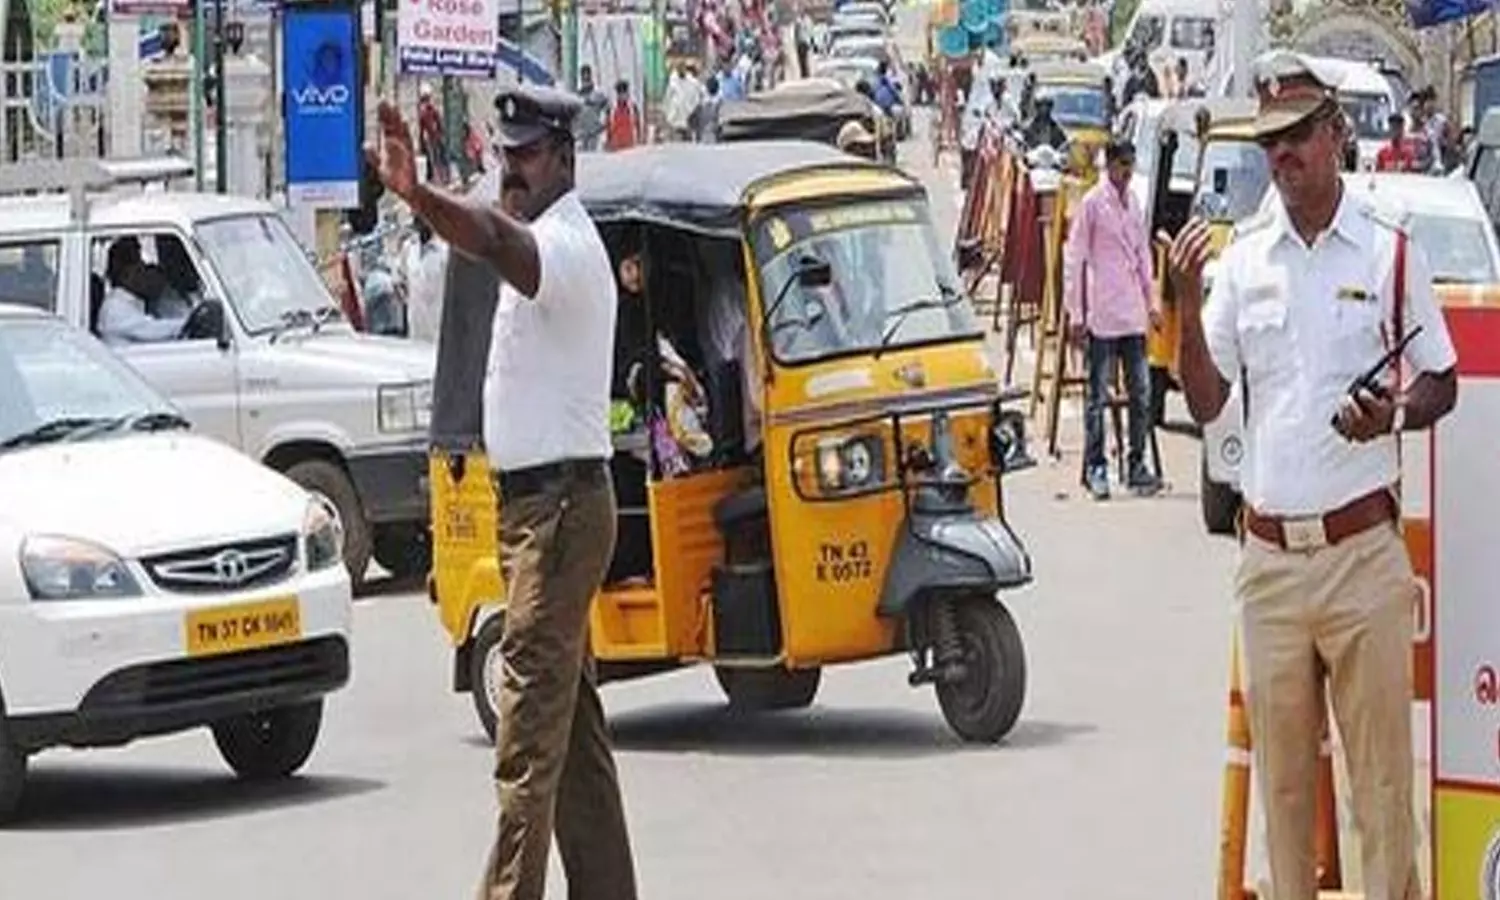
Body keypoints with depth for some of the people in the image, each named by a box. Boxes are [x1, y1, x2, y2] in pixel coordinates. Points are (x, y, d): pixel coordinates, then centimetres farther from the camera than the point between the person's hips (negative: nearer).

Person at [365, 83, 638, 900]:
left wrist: (416, 194, -56)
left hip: (558, 505, -11)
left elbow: (495, 241, -39)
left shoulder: (565, 244, -16)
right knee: (575, 726, 14)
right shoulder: (549, 243, 17)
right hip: (547, 502, 11)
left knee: (529, 734, -13)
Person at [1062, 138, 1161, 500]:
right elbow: (1074, 259, -6)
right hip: (1102, 315, -6)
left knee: (1141, 392, 6)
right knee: (1099, 394, -2)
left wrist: (1151, 301, 18)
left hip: (1133, 315, 6)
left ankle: (1137, 465, 12)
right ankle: (1095, 467, 2)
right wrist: (1076, 313, -8)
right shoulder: (1092, 203, -6)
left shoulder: (1134, 203, 13)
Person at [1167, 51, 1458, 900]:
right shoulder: (1242, 257, 9)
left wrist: (1393, 415, -15)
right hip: (1269, 554, 3)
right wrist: (1188, 304, -6)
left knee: (1383, 767, -4)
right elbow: (1206, 402, 9)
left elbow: (1442, 386, 6)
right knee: (1281, 773, 9)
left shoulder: (1390, 251, 0)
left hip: (1363, 549, -3)